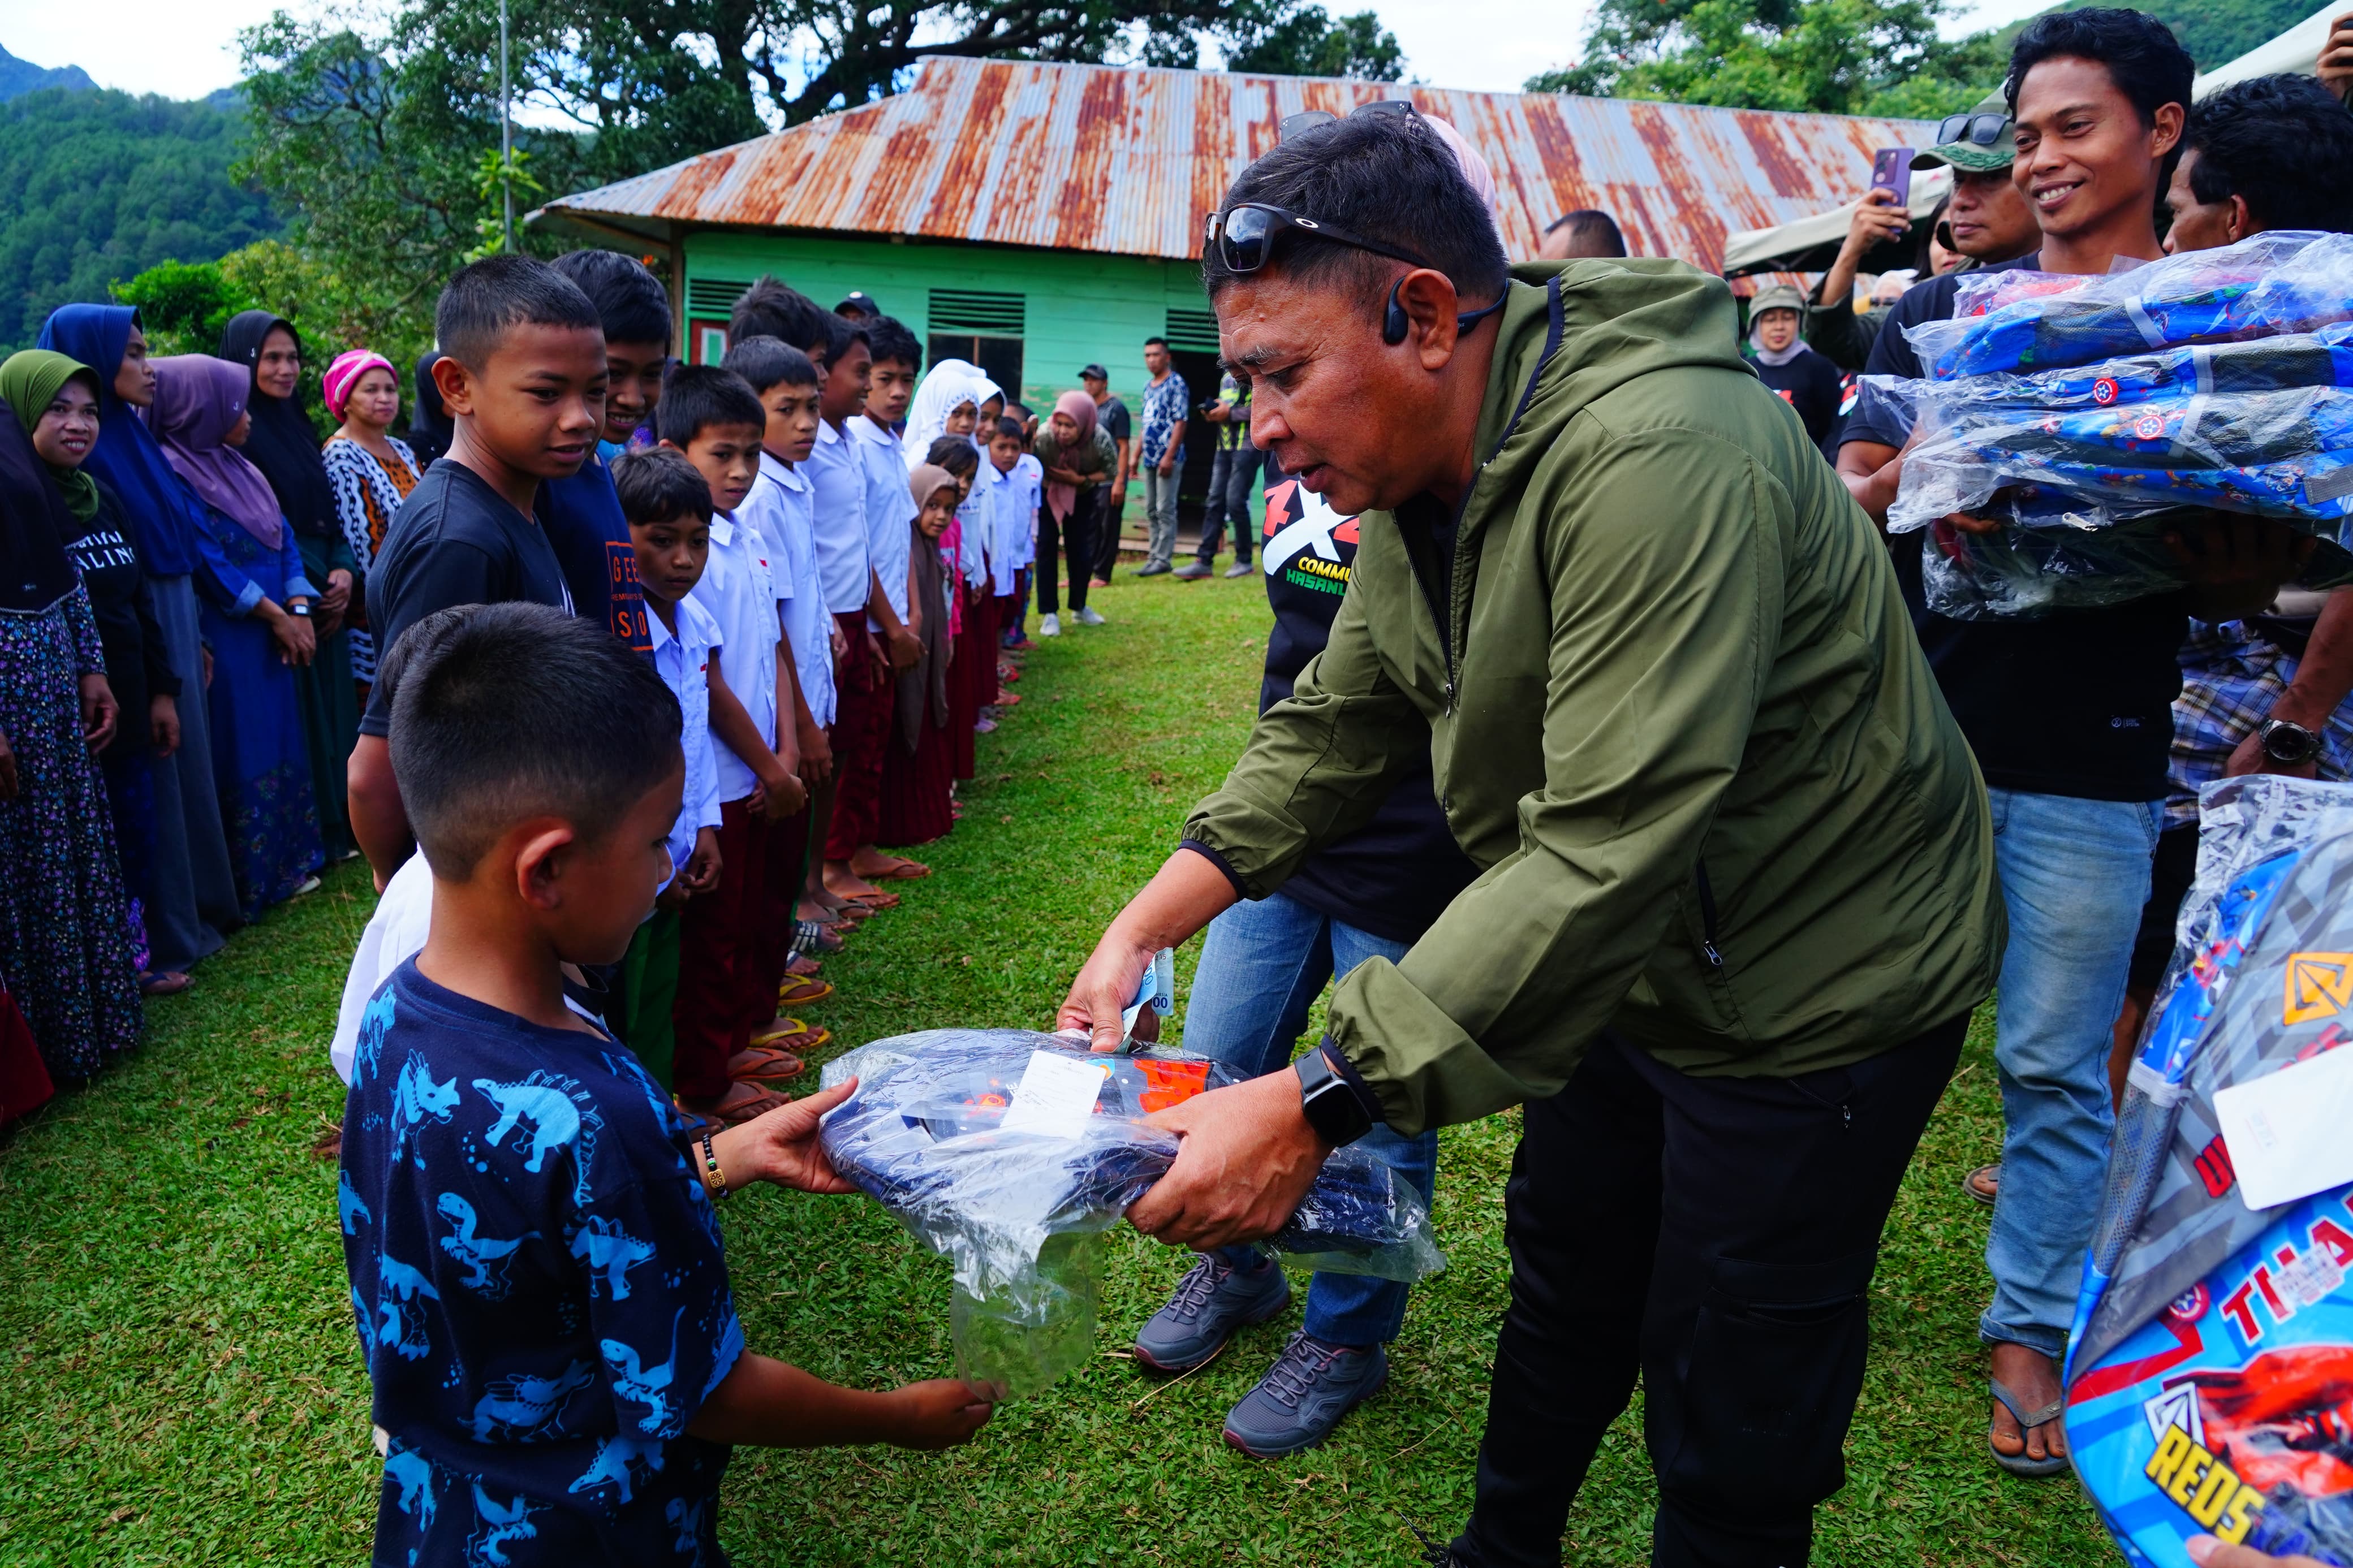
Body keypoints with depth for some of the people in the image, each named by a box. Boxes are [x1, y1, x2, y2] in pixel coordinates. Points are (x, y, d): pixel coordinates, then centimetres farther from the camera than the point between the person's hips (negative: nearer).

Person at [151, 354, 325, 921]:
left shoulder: (238, 468, 13)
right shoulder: (176, 475, -12)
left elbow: (284, 538, 10)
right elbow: (210, 560, -16)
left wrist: (298, 608, -3)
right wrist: (273, 614, -13)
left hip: (273, 632, 8)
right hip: (224, 638, -8)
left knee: (282, 743, 12)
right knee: (244, 754, -2)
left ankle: (289, 861, 22)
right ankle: (251, 881, 7)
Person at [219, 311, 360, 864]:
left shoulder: (296, 423, 15)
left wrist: (344, 570, -2)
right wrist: (296, 594, -12)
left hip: (325, 595, 7)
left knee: (330, 707, 11)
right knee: (292, 716, -3)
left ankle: (334, 829, 21)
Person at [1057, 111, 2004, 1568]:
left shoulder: (1652, 461, -34)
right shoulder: (1422, 471, -3)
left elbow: (1607, 853, -39)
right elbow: (1336, 725, 2)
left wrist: (1316, 1104, -40)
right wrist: (1146, 925, -9)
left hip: (1811, 993, -9)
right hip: (1631, 963, 9)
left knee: (1731, 1440, 6)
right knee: (1564, 1281, 26)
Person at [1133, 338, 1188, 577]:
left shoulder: (1176, 384, -7)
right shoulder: (1149, 388, 17)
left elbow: (1180, 422, -14)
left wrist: (1169, 456, -19)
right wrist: (1137, 455, 18)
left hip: (1168, 458, -9)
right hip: (1150, 458, 9)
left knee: (1165, 510, -7)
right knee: (1151, 512, 9)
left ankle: (1163, 559, -4)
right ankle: (1153, 557, 14)